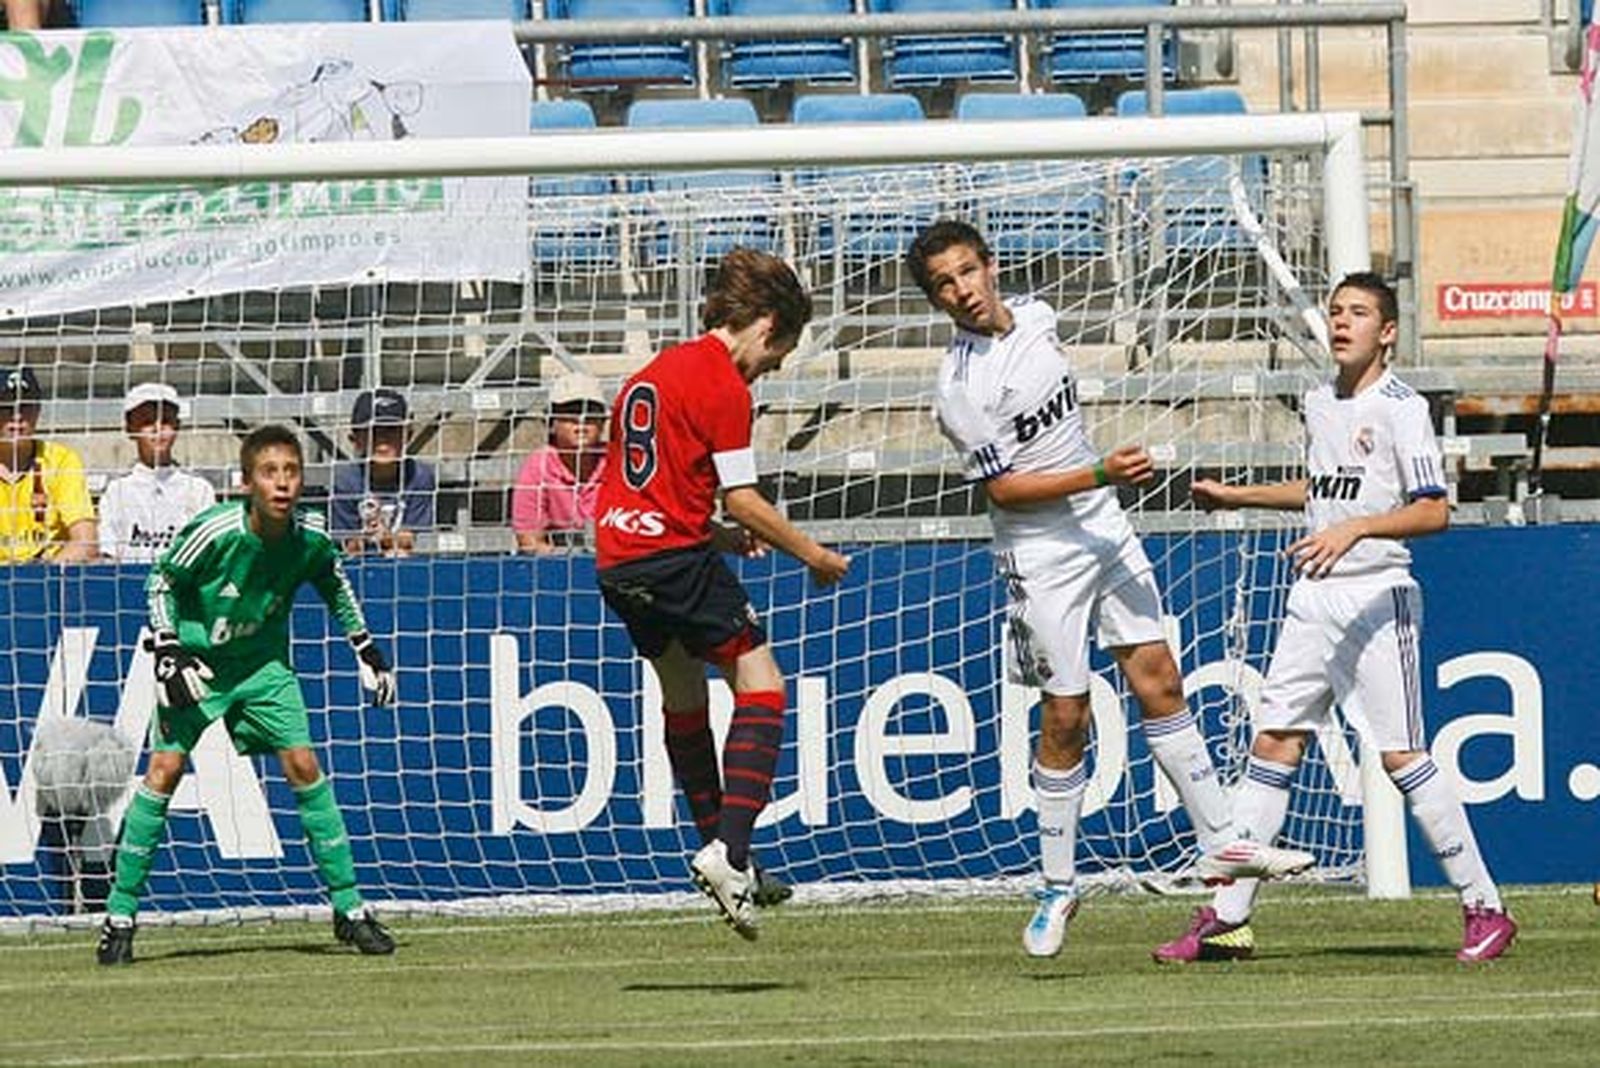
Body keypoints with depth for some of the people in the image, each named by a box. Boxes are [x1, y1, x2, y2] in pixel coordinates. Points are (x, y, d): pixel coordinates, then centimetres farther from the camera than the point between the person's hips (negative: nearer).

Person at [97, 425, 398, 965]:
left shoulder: (311, 536, -14)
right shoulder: (215, 531, -26)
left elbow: (334, 585, 9)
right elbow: (161, 582, -10)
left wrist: (365, 647, 8)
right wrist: (168, 653, -17)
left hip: (263, 662, 3)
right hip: (196, 661, -3)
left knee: (303, 764, -5)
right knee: (164, 768, -13)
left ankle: (350, 909, 4)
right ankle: (120, 916, -5)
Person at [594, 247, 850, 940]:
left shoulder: (654, 372, 19)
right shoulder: (723, 385, -9)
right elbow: (742, 499, -10)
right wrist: (814, 557, 1)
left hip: (617, 557, 9)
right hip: (676, 556, -9)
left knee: (682, 694, 23)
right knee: (760, 683, -6)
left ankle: (717, 847, 28)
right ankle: (730, 851, -18)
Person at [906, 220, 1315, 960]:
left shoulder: (1035, 318, 3)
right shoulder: (961, 386, -18)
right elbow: (1003, 488, -17)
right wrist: (1098, 475, -24)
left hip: (1105, 530, 6)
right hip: (1041, 555, -6)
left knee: (1158, 679, 3)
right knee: (1066, 718, -3)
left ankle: (1218, 842, 7)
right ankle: (1058, 888, 8)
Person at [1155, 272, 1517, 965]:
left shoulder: (1401, 408, -10)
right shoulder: (1319, 405, 13)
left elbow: (1434, 511, -18)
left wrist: (1355, 528, -29)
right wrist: (1237, 497, 29)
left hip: (1377, 598, -7)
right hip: (1312, 598, 7)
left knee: (1402, 758, -9)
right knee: (1273, 745, 4)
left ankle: (1485, 910, -1)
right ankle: (1227, 918, 5)